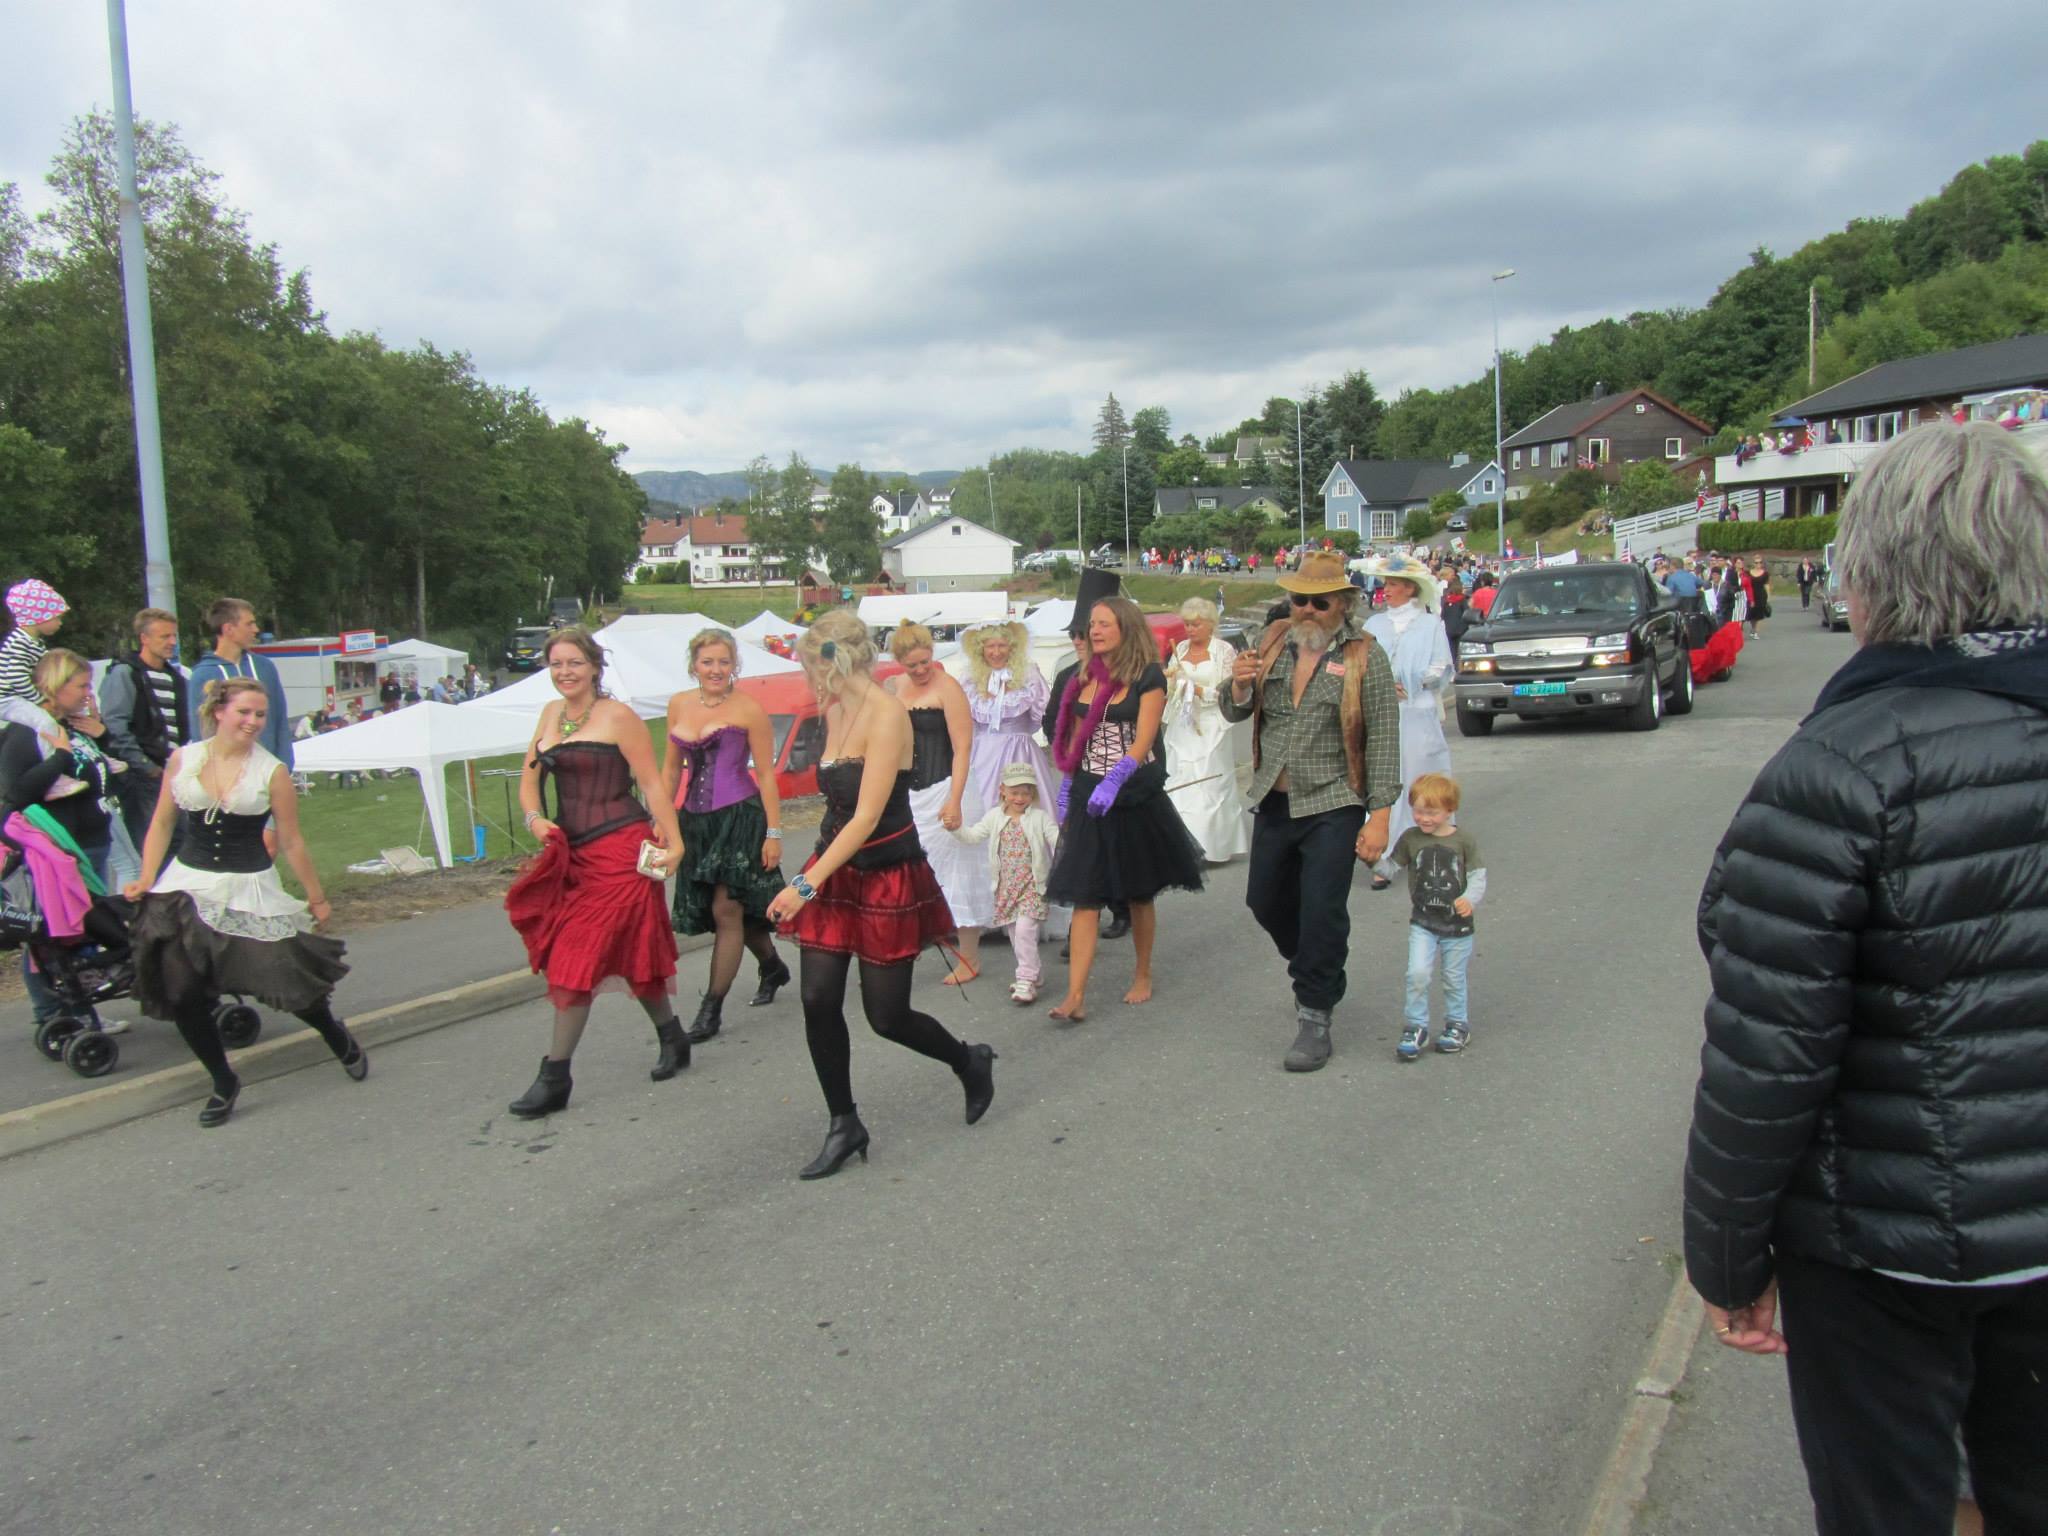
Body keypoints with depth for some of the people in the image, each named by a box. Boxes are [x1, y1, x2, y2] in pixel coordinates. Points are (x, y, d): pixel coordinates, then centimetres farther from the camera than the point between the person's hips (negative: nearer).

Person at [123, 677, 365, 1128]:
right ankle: (223, 1083, 18)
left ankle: (340, 1039, 32)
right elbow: (162, 823, 10)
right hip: (189, 886, 2)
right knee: (182, 992, -3)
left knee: (288, 980, -1)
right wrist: (147, 879, 0)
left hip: (251, 891, -2)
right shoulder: (183, 760, 0)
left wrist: (316, 899, 4)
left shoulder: (272, 773, -6)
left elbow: (291, 843, 0)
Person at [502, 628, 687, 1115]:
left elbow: (651, 784, -8)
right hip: (573, 852, 7)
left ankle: (554, 1077, 0)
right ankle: (672, 1039, 31)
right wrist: (534, 818, -1)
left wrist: (673, 842, -12)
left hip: (618, 851, -7)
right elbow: (529, 778, 19)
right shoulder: (551, 714, 13)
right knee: (629, 954, 14)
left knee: (576, 960, -7)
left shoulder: (617, 717, -7)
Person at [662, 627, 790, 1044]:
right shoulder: (679, 705, 8)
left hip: (739, 817, -6)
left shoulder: (748, 709, -7)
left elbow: (766, 775, -7)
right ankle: (773, 968, 40)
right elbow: (672, 768, 16)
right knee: (738, 909, 15)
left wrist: (774, 832, -10)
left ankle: (712, 1008, 2)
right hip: (693, 821, 6)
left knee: (726, 909, -6)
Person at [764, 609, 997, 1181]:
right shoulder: (836, 712, 7)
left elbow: (868, 816, -23)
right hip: (835, 869, 7)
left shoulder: (886, 713, -18)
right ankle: (844, 1126, 14)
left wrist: (807, 884, -24)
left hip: (886, 876, -7)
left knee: (887, 1017, 2)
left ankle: (970, 1061, 31)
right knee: (818, 1000, -1)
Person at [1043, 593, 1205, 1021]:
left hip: (1135, 795, -4)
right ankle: (1075, 995, -8)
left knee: (1140, 893, 11)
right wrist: (1066, 795, 11)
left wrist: (1113, 783, -28)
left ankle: (1143, 976, 29)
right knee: (1085, 897, -4)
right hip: (1089, 798, 4)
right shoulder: (1083, 679, 9)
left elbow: (1143, 740, -16)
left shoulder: (1148, 678, -6)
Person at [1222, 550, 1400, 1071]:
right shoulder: (1272, 642, 4)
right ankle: (1318, 973, 41)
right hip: (1273, 800, 6)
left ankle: (1315, 1018, 8)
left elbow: (1383, 740, -9)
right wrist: (1240, 685, -14)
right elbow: (1236, 715, 9)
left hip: (1332, 805, -5)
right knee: (1265, 900, 16)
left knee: (1322, 913, -5)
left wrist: (1380, 816, -14)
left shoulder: (1365, 655, -9)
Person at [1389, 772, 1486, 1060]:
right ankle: (1416, 1027, 1)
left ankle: (1458, 1024, 32)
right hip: (1422, 923, 1)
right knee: (1417, 973, -14)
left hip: (1458, 925, 0)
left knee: (1455, 978, 12)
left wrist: (1470, 899, -25)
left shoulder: (1464, 841, -7)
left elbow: (1478, 876, -7)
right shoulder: (1410, 839, -2)